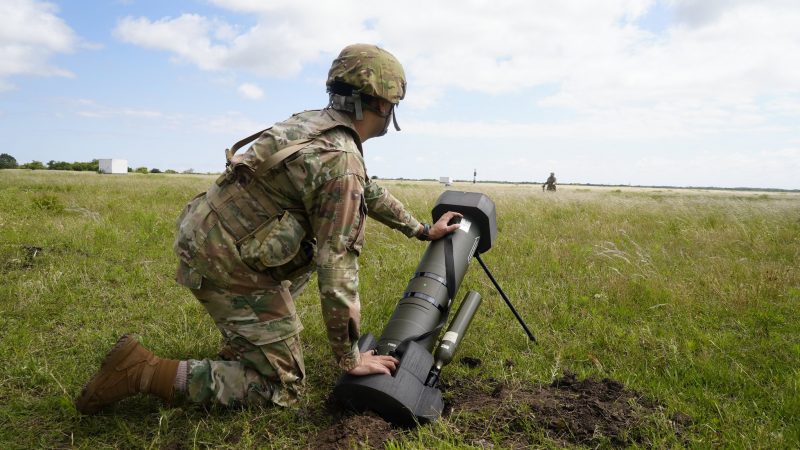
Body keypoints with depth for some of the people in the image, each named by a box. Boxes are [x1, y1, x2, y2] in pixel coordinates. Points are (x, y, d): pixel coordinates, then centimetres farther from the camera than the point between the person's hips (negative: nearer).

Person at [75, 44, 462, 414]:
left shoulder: (314, 123, 8)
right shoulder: (341, 164, -21)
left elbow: (369, 191, 21)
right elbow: (337, 272, -21)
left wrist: (422, 230, 28)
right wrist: (349, 359, -10)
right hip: (226, 266, -9)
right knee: (282, 388, 2)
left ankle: (244, 343, 30)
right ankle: (143, 371, -4)